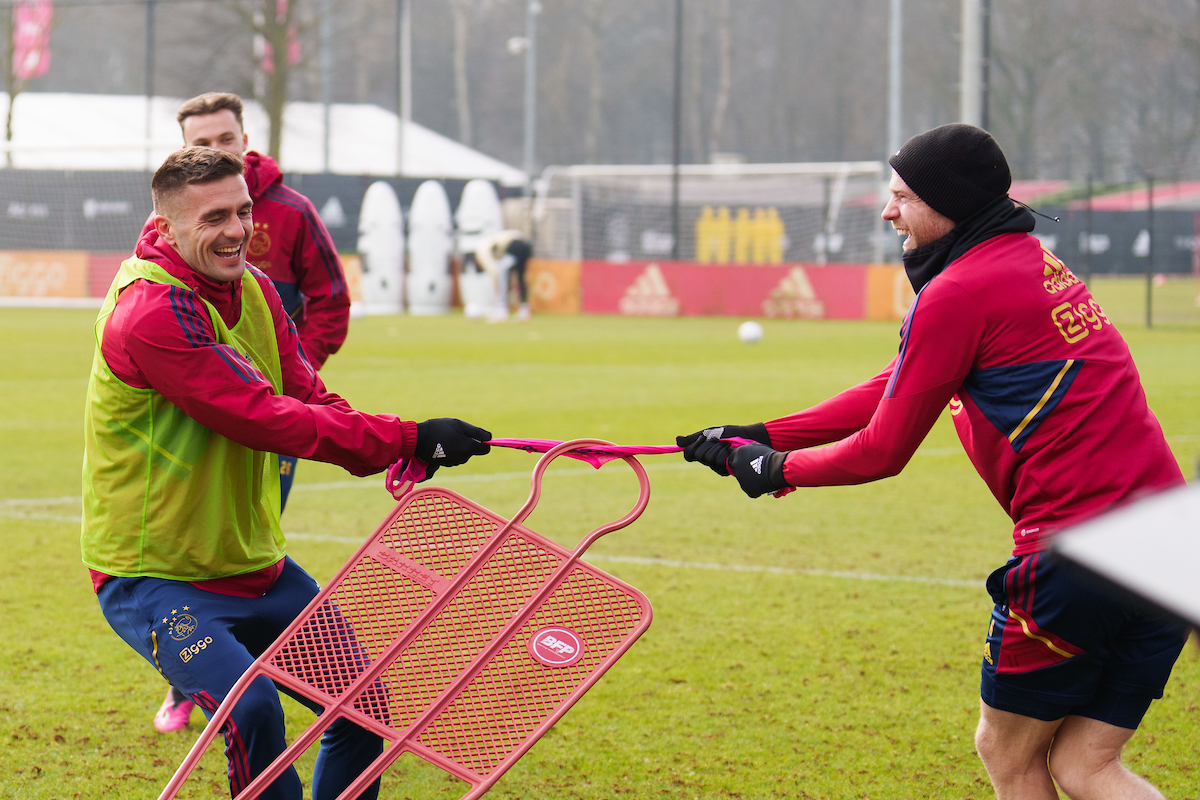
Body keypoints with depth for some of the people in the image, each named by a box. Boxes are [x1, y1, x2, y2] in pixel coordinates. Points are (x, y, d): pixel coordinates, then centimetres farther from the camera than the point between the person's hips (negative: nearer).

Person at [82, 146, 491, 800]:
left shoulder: (251, 288, 4)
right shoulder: (149, 314, -25)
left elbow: (308, 398, 1)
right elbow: (264, 419, -29)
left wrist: (396, 454, -19)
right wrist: (409, 438, -29)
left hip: (256, 566, 9)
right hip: (154, 576, -9)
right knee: (252, 709, -29)